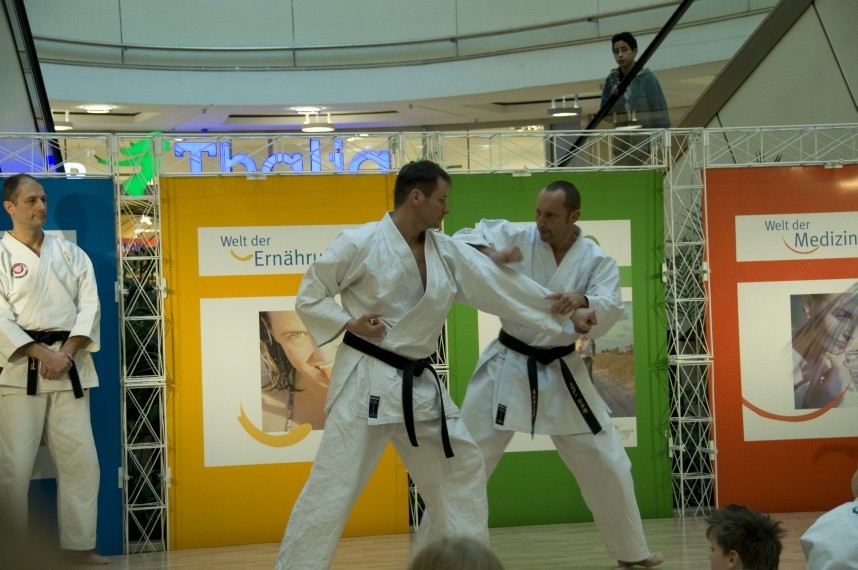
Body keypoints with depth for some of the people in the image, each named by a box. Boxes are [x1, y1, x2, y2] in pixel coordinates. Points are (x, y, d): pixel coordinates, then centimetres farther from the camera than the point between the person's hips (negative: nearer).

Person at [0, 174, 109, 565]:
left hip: (70, 366, 4)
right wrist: (42, 354, -16)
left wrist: (67, 353, -11)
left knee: (80, 460, 3)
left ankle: (80, 546, 12)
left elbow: (89, 305, 4)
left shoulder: (70, 253, 13)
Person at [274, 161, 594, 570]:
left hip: (418, 385, 7)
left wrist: (568, 316, 8)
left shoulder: (447, 252, 7)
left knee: (462, 468, 13)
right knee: (332, 487, -9)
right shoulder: (360, 243, -11)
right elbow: (309, 297, -3)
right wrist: (349, 323, -18)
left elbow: (504, 286, 8)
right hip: (366, 382, -7)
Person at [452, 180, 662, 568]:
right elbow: (463, 240, -11)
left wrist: (583, 301, -39)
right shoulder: (517, 237, -7)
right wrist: (489, 254, -31)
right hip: (508, 367, -2)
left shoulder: (596, 260, -4)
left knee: (606, 463, 8)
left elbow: (611, 310, -17)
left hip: (561, 372, 2)